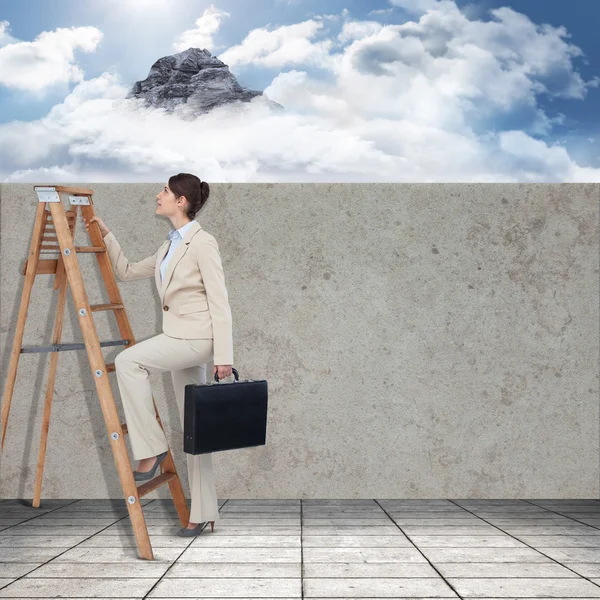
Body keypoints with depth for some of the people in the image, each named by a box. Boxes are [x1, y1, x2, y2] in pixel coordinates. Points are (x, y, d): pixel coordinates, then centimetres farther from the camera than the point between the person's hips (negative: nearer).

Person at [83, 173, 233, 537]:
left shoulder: (203, 243, -10)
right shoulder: (169, 247, 16)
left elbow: (219, 301, -14)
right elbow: (128, 272, 28)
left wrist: (224, 356, -19)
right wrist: (107, 236, 22)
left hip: (197, 337, -9)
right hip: (180, 339, 9)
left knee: (128, 361, -22)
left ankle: (151, 447, -11)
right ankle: (204, 513, 13)